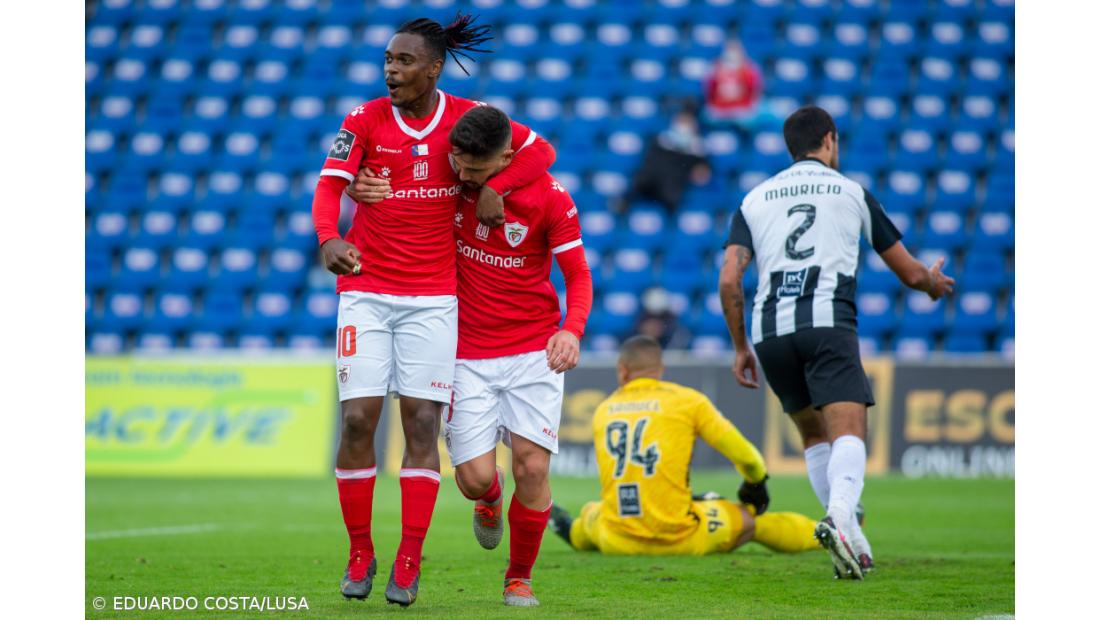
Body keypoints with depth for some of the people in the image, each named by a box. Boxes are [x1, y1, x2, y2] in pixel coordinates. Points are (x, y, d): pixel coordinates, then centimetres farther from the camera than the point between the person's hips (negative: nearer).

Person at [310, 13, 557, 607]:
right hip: (365, 292, 0)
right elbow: (330, 184, -13)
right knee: (357, 420, -6)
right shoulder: (364, 121, -1)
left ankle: (409, 563, 2)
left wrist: (495, 185, -13)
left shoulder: (467, 117, 0)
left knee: (421, 425, -4)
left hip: (433, 298, 0)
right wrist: (329, 238, -32)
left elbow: (539, 151, 3)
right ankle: (360, 554, 8)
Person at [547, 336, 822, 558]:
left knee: (592, 513, 35)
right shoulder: (688, 401, 0)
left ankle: (572, 532, 63)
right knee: (752, 519, 16)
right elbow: (745, 456, 1)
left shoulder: (602, 411, 9)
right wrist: (756, 483, 23)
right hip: (679, 541, -3)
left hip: (616, 542, 3)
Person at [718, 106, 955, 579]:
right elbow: (910, 273, 21)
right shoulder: (852, 192, 15)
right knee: (848, 432, -12)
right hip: (828, 322, -3)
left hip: (768, 329, 3)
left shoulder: (755, 199, 19)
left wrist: (740, 347, 17)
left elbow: (728, 279, 7)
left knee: (814, 433, 20)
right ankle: (840, 516, -41)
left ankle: (850, 540, 10)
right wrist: (935, 284, 44)